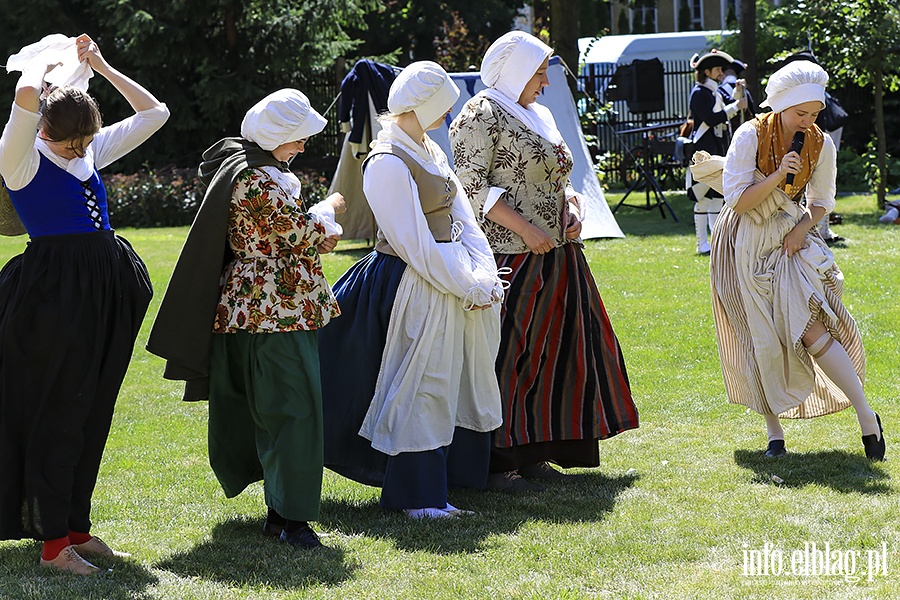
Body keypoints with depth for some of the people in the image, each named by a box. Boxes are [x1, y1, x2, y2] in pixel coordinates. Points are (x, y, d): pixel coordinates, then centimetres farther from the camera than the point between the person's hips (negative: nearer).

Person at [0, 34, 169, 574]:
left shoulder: (92, 151, 13)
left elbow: (155, 113, 20)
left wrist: (101, 67, 15)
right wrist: (47, 65, -6)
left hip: (107, 290, 7)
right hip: (54, 291, -7)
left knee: (93, 412, 11)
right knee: (57, 413, -3)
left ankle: (76, 525, 21)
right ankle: (53, 542, 2)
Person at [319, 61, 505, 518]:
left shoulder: (429, 151, 12)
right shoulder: (387, 163, -18)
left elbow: (462, 217, 8)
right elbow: (417, 246, -20)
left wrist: (484, 277, -4)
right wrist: (469, 286, -14)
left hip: (452, 283, 9)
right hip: (413, 288, -9)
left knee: (451, 379, 15)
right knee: (419, 383, -2)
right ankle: (417, 496, 6)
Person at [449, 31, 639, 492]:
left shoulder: (537, 115, 20)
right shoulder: (481, 115, -8)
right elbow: (471, 184, -16)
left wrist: (571, 209, 5)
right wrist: (524, 228, -20)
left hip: (554, 252, 9)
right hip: (510, 257, -9)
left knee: (553, 350, 9)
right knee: (505, 354, -8)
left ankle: (532, 454, 16)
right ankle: (494, 463, -5)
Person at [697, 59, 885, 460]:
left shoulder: (821, 145, -6)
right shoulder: (751, 135, -16)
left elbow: (821, 201, 9)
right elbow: (738, 201, -16)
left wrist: (804, 227, -10)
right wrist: (778, 175, -28)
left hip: (790, 238, 1)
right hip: (746, 244, -1)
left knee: (811, 329, -14)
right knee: (763, 339, 1)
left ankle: (866, 417, -7)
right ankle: (774, 432, 11)